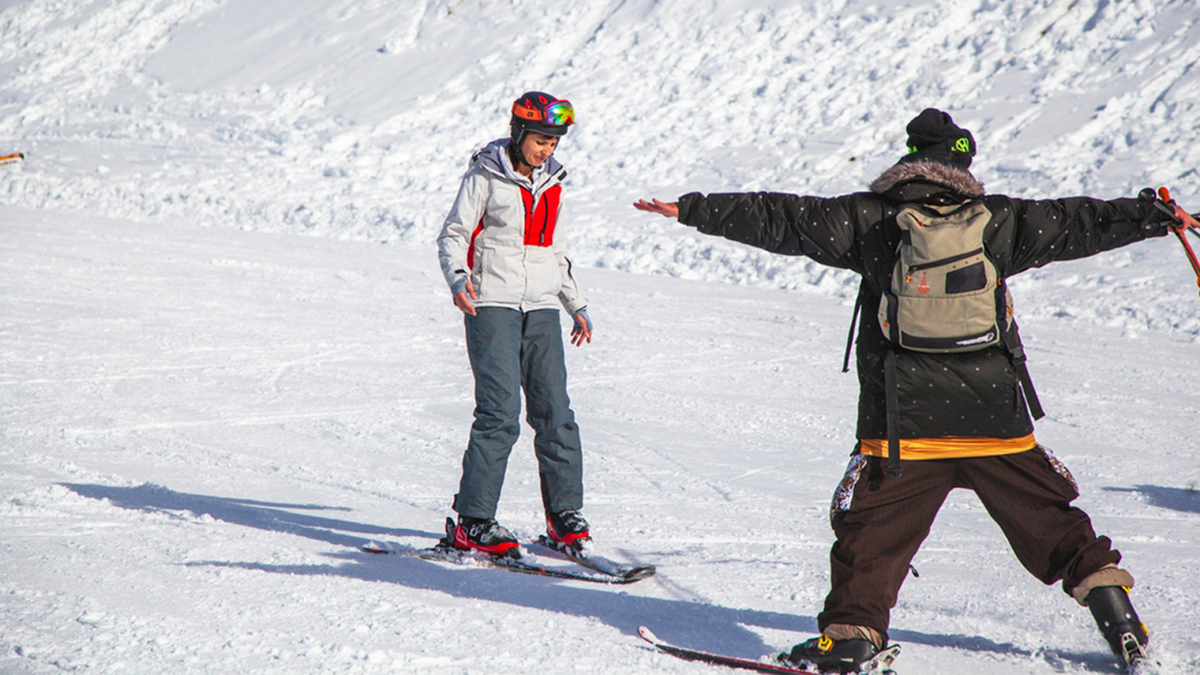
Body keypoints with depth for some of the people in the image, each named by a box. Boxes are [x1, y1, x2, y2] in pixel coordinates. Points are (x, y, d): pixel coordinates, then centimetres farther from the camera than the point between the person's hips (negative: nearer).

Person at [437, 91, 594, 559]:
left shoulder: (551, 184, 15)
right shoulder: (486, 177, -2)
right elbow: (453, 235, -3)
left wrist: (577, 305, 25)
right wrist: (457, 277, -23)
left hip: (541, 309, 5)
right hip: (492, 305, -5)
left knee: (554, 410, -1)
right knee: (500, 412, -14)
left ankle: (565, 513, 10)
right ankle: (473, 522, -9)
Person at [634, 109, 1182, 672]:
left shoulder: (869, 220, 0)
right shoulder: (997, 221, 5)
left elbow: (777, 220, -1)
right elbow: (1078, 223, 14)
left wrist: (692, 210, 5)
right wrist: (1156, 216, 30)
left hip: (904, 422, -2)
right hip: (995, 416, 2)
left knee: (875, 528, 6)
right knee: (1045, 515, 14)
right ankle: (1103, 588, 14)